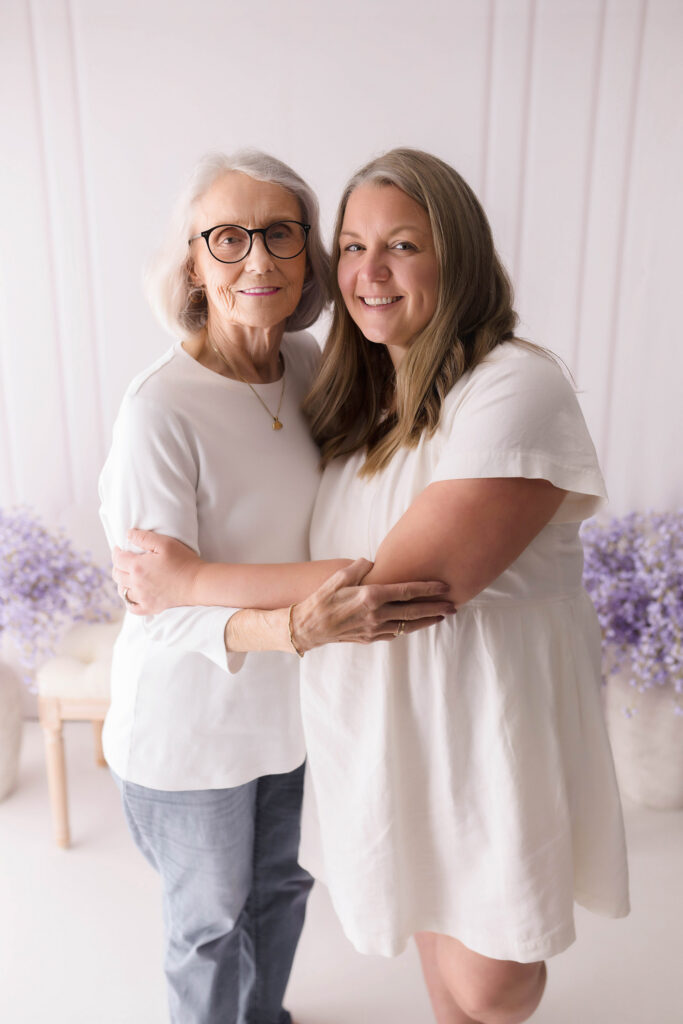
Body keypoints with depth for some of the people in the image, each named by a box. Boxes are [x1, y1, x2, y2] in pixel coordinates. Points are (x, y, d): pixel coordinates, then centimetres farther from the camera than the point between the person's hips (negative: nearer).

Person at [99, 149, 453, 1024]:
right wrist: (295, 621, -41)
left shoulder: (308, 363, -6)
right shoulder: (159, 408, -27)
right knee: (211, 920, 20)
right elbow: (161, 604, -27)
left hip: (282, 693, 6)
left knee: (277, 887, 29)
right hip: (190, 718, -6)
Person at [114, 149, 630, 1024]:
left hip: (491, 721, -5)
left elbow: (402, 586, -27)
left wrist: (191, 583, -20)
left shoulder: (514, 390, -21)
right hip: (377, 716, 6)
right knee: (433, 910, 23)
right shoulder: (356, 394, 3)